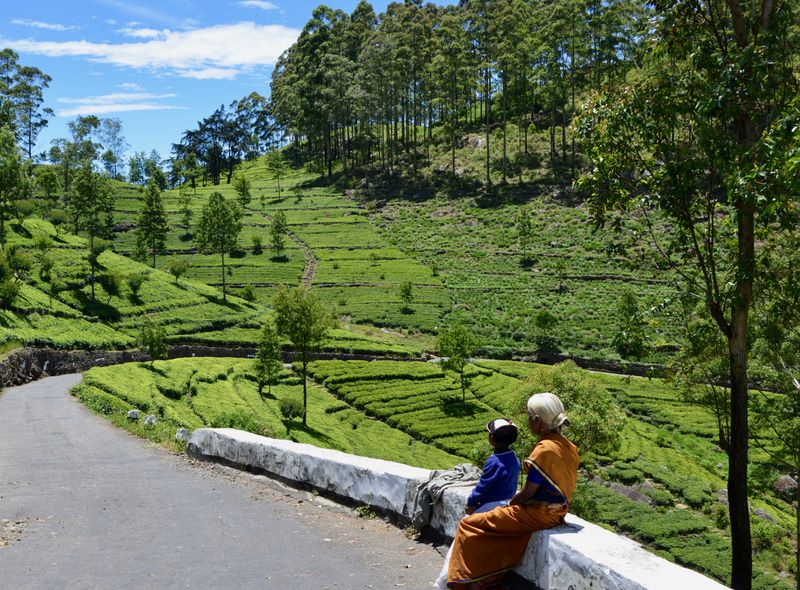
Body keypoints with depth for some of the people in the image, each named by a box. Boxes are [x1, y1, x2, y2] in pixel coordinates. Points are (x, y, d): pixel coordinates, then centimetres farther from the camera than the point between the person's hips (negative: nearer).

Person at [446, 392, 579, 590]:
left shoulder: (544, 449, -23)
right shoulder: (568, 447, 4)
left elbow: (528, 493, -19)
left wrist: (510, 503, 0)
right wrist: (516, 499, 12)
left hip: (537, 514, -9)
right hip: (555, 512, 9)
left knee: (469, 525, -1)